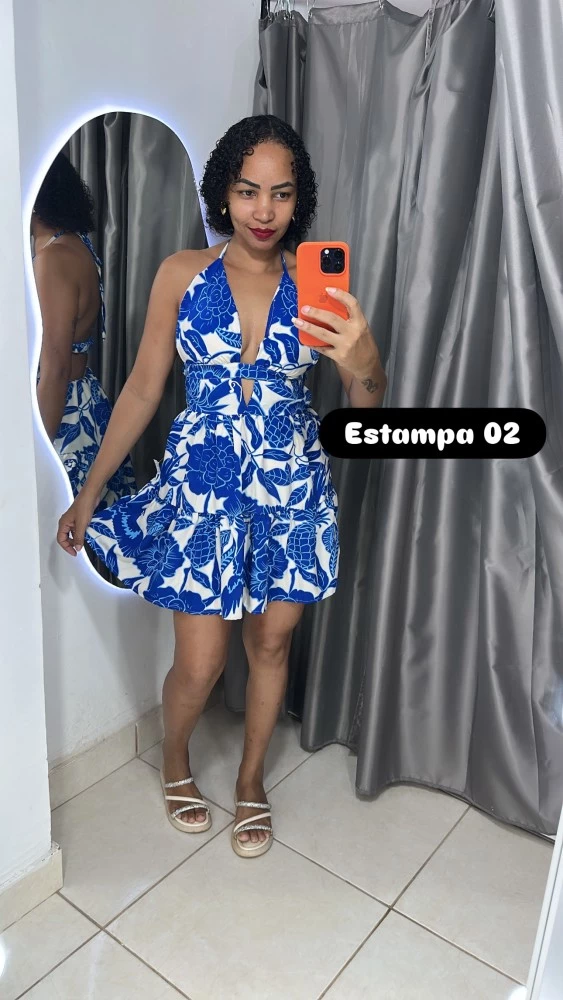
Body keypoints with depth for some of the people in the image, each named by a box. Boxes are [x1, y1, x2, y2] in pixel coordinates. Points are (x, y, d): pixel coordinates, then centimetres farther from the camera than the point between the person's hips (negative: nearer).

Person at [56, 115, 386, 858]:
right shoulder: (182, 275, -5)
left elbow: (369, 404, -8)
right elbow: (143, 388, 0)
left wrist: (362, 363, -33)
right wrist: (89, 493, 1)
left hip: (292, 489, 2)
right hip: (201, 488, -1)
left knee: (271, 643, 14)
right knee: (201, 662, 4)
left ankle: (251, 780, 41)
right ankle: (175, 756, 40)